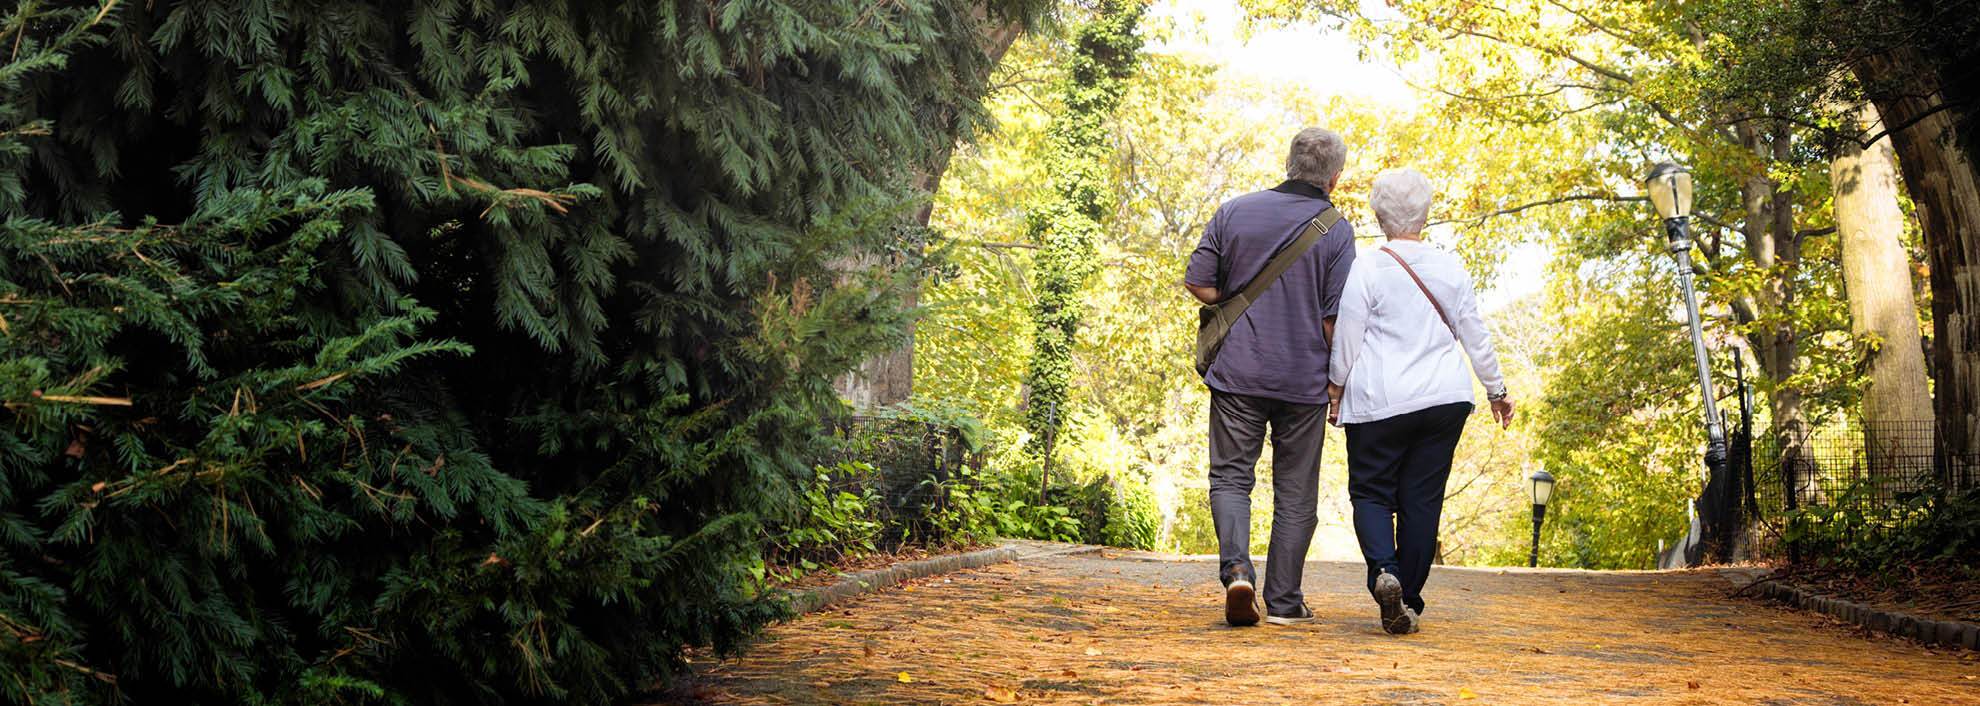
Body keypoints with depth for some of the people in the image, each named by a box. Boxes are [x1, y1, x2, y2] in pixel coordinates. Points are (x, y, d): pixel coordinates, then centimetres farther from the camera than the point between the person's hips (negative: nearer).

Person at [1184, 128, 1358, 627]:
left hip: (1237, 373, 1)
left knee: (1230, 476, 9)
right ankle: (1284, 601, 11)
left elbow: (1198, 283, 0)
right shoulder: (1336, 230, -4)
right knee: (1296, 492, 9)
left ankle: (1236, 568, -14)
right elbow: (1336, 320, -8)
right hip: (1304, 379, -1)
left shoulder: (1236, 211, 1)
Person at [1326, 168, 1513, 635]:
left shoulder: (1367, 269, -7)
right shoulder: (1451, 268, 4)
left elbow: (1347, 340, -4)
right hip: (1445, 399, 3)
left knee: (1370, 491, 5)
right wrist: (1496, 390, 20)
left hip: (1379, 402, -3)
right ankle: (1408, 599, 9)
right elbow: (1475, 336, 10)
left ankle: (1383, 572, -21)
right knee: (1422, 499, 7)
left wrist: (1335, 392, 8)